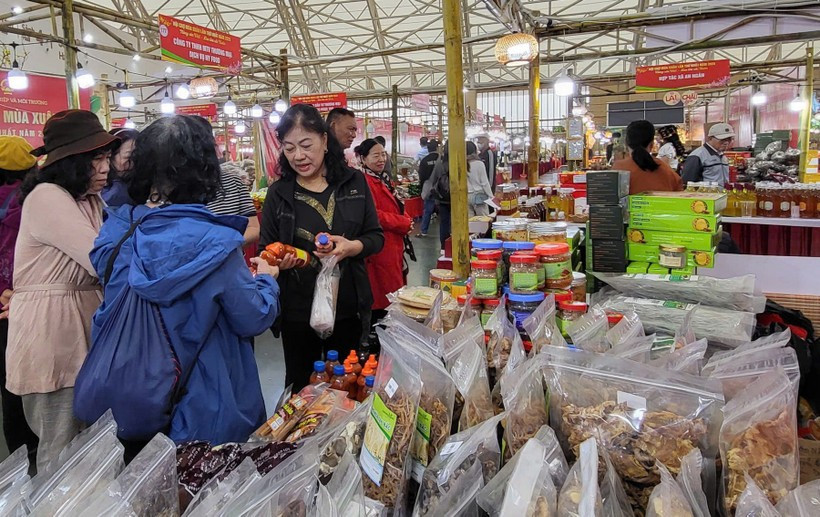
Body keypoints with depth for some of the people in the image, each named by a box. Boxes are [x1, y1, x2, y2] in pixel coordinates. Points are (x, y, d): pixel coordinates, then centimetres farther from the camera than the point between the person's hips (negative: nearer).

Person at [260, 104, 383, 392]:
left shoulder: (354, 182, -1)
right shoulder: (278, 193, 0)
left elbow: (376, 237, 2)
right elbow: (265, 249, 4)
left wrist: (352, 247, -19)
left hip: (347, 307, 0)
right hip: (297, 311, 0)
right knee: (299, 386, 16)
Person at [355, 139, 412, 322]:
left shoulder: (382, 179, 15)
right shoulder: (365, 182, -17)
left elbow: (395, 207, 21)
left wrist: (406, 220, 0)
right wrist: (404, 224, -16)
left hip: (393, 244, 10)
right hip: (380, 248, -10)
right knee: (382, 293, -3)